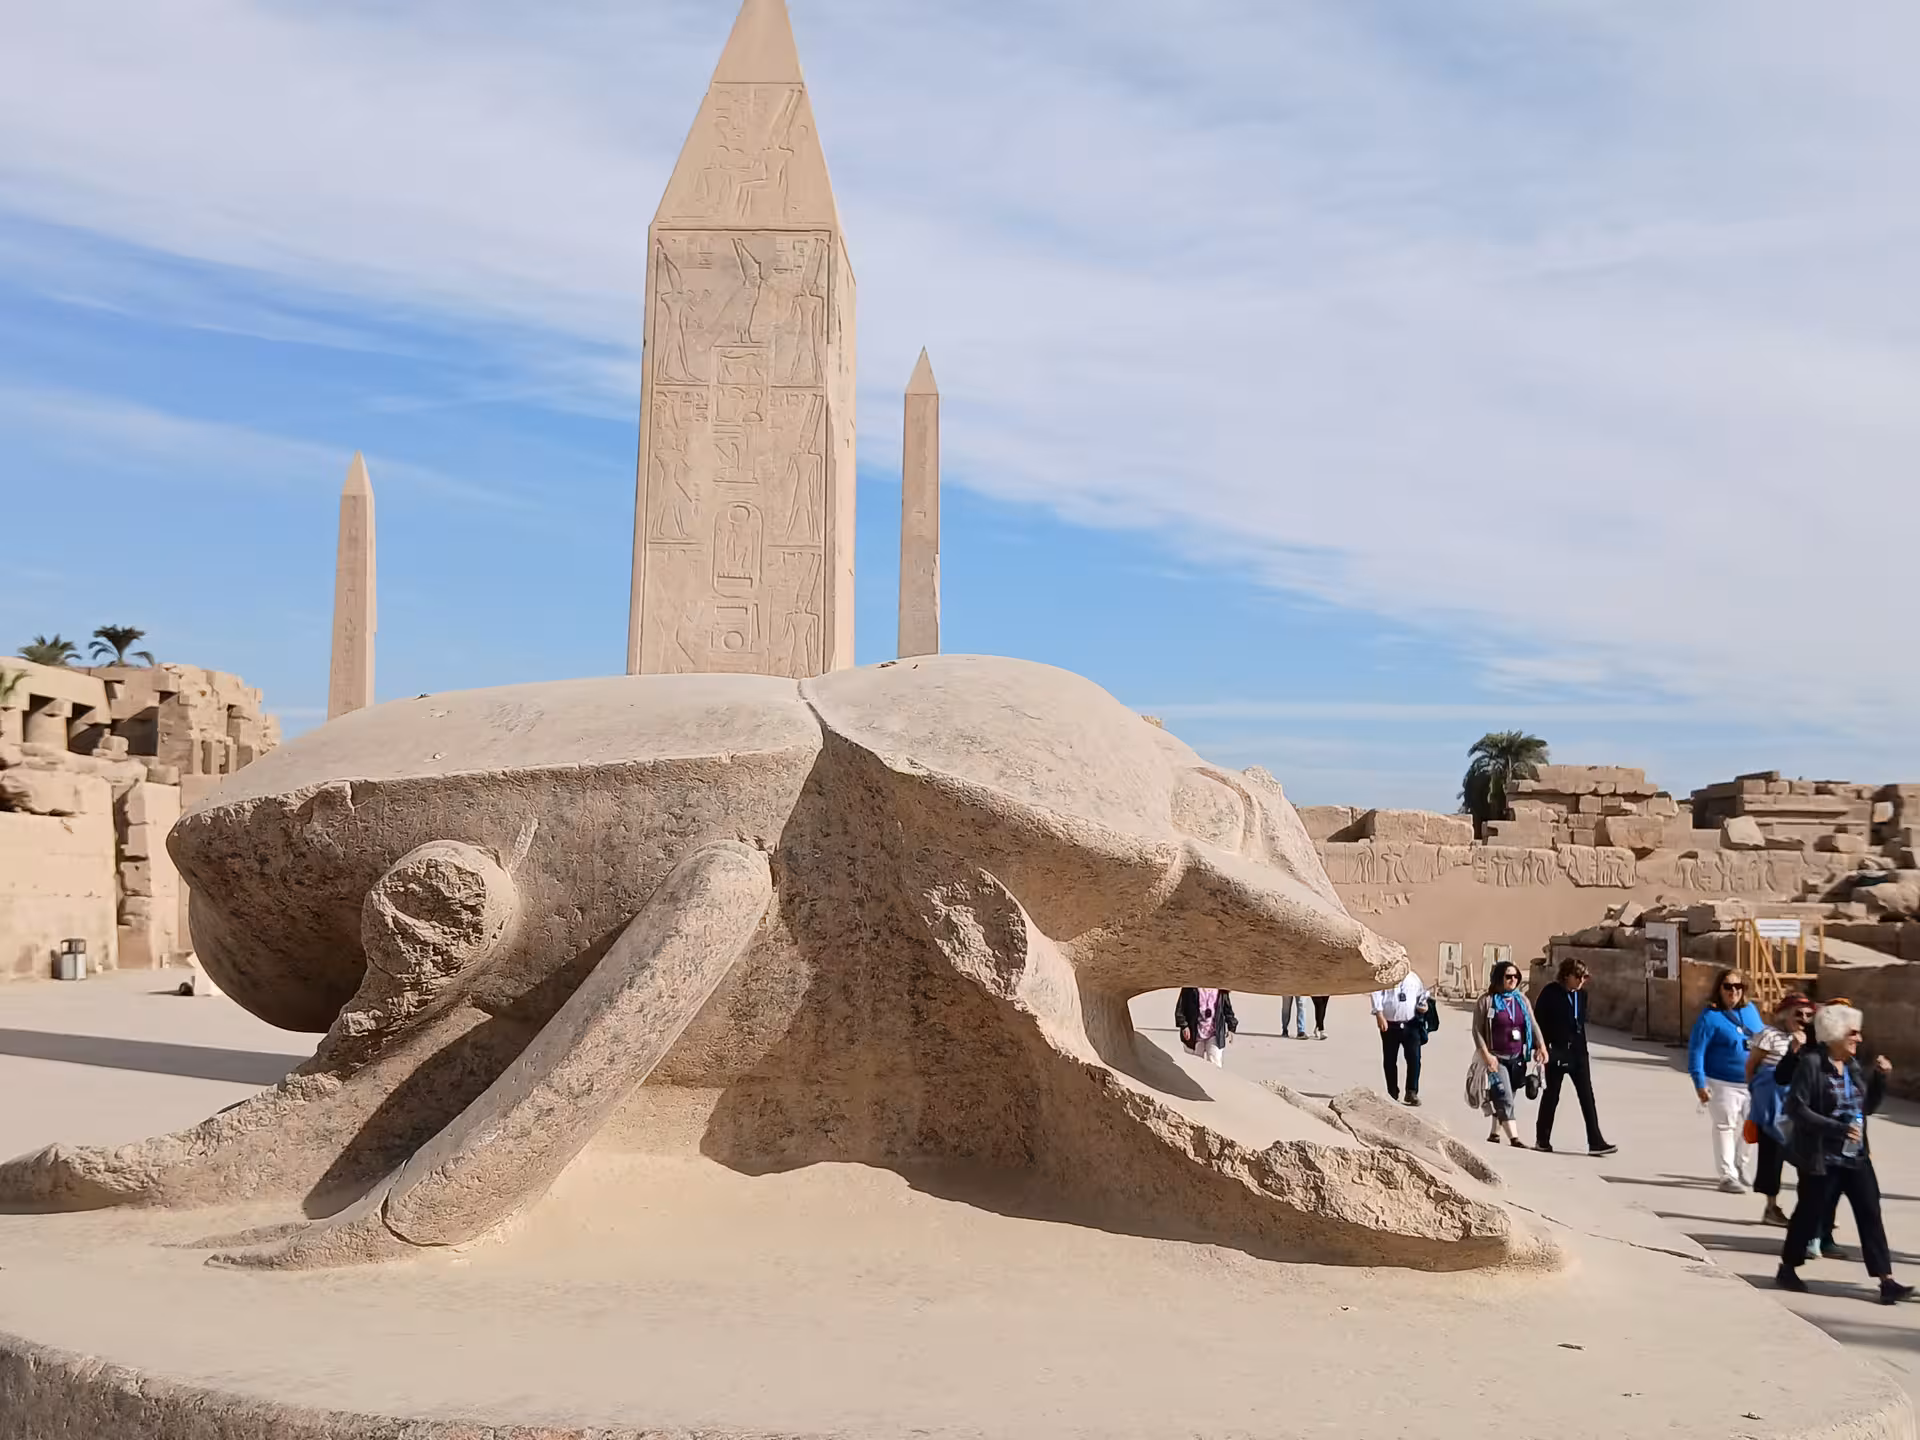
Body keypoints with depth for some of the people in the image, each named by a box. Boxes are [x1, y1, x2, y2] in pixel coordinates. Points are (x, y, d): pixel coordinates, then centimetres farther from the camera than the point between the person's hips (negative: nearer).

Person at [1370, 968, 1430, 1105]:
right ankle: (1393, 1094, 18)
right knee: (1389, 1061, 6)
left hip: (1411, 1025, 2)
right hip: (1390, 1026, -2)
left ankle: (1412, 1092, 0)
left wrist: (1424, 1004, 3)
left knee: (1414, 1058, -8)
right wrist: (1379, 1016, -20)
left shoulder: (1414, 978, 9)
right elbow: (1377, 995, -11)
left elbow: (1421, 994, 23)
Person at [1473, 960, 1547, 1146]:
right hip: (1496, 1058, -6)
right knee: (1504, 1098, -12)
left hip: (1517, 1058, 6)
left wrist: (1541, 1046, -9)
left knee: (1507, 1099, 14)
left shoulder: (1521, 999, 9)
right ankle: (1513, 1138, -17)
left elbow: (1532, 1024, 7)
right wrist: (1486, 1055, -18)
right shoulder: (1486, 1001, -7)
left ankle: (1495, 1133, 28)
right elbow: (1477, 1030, -9)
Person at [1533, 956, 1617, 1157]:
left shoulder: (1581, 994, 7)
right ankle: (1542, 1139, 19)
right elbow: (1539, 1021, -10)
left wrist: (1582, 1046, 14)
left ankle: (1595, 1141, -1)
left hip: (1577, 1052, 5)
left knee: (1587, 1097, 0)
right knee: (1551, 1096, 6)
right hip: (1556, 1052, -5)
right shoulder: (1550, 994, -11)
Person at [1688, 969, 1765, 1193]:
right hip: (1723, 1085, -6)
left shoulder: (1750, 1010, 5)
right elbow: (1696, 1051, -14)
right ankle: (1728, 1176, 3)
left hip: (1753, 1083, 6)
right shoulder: (1710, 1016, -13)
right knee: (1725, 1128, -3)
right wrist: (1700, 1084, -18)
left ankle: (1740, 1167, 37)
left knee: (1748, 1128, 17)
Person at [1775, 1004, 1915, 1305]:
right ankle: (1787, 1269, 23)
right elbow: (1796, 1109, -20)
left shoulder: (1853, 1065, 8)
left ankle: (1886, 1280, 4)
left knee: (1870, 1215, 2)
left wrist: (1880, 1077, 1)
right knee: (1809, 1213, 5)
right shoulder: (1811, 1065, -15)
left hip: (1856, 1157, 7)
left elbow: (1868, 1106, 16)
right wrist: (1838, 1128, -25)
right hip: (1821, 1158, -7)